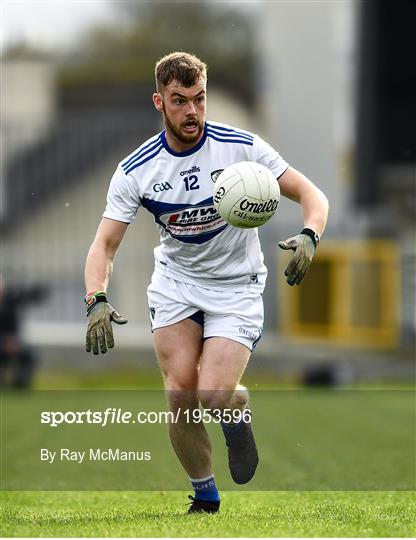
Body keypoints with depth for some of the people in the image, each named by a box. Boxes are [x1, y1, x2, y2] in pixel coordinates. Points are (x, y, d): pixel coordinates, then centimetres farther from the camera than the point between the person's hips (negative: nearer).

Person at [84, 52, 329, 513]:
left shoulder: (240, 147, -15)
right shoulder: (136, 170, -11)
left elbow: (311, 195, -11)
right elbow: (104, 245, -10)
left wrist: (308, 237, -32)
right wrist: (96, 301, -28)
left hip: (237, 288, -2)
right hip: (175, 282, 2)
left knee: (214, 398, -19)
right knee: (180, 393, -10)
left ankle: (239, 412, 20)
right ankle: (204, 496, 12)